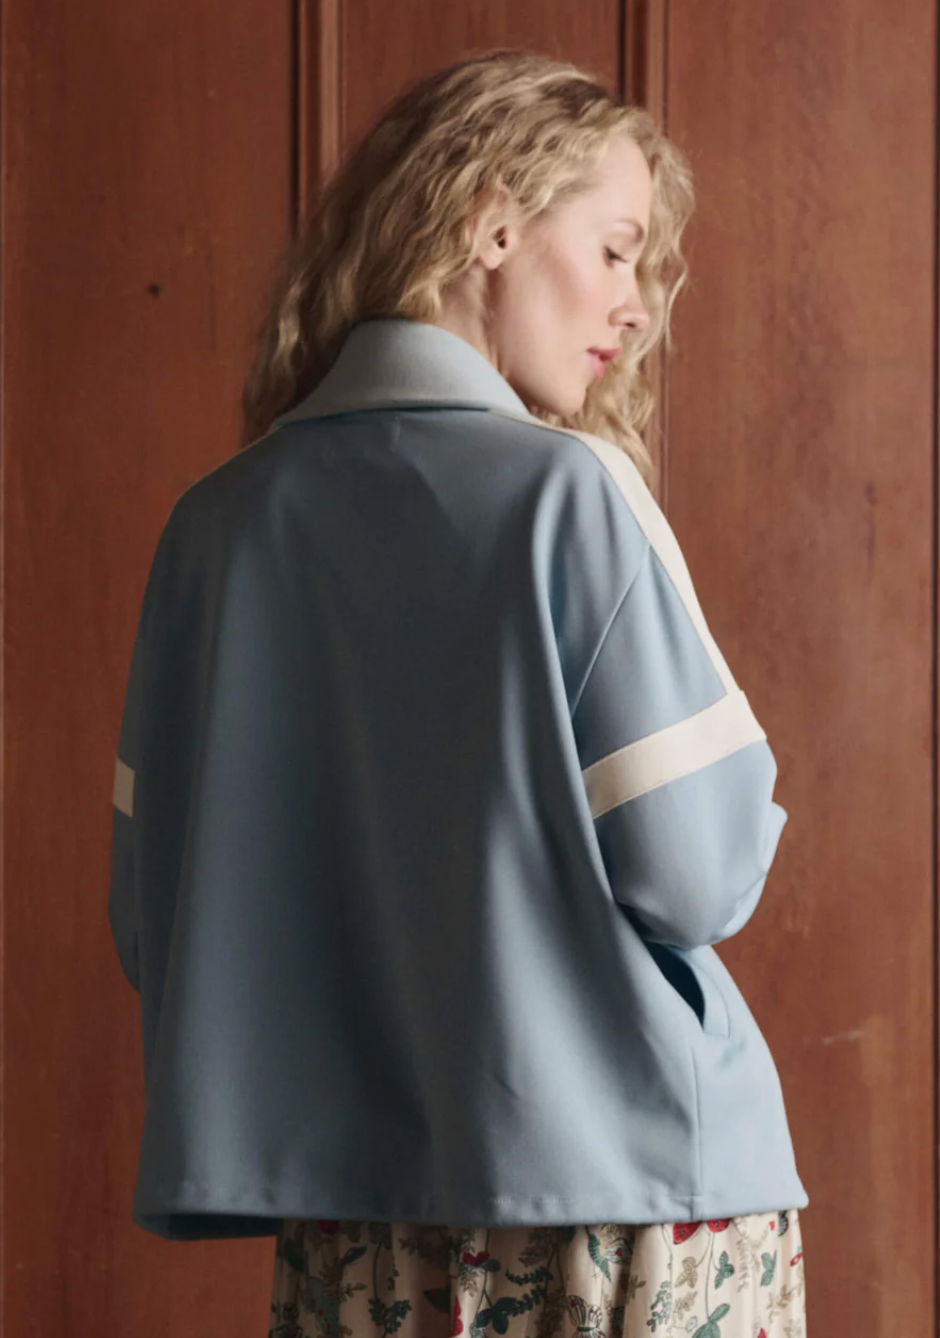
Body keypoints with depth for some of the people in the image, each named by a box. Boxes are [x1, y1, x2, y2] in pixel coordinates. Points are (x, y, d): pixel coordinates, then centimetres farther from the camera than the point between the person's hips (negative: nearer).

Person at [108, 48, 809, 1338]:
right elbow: (699, 874, -13)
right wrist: (742, 788, 8)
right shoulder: (565, 493, -12)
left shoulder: (216, 522, 4)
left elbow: (151, 912, 7)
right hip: (627, 1200, -4)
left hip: (346, 1219, 5)